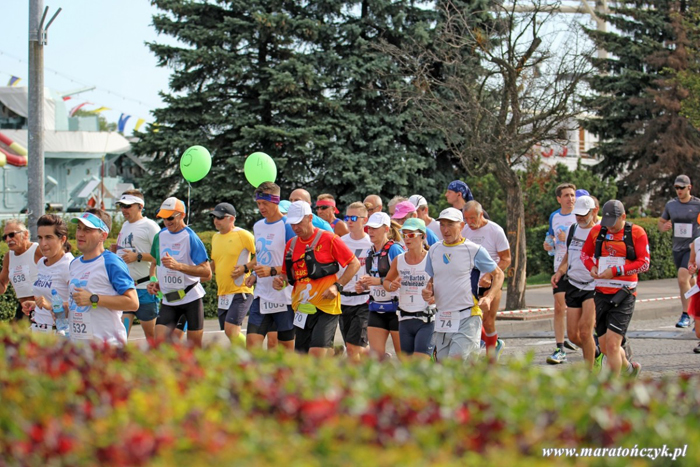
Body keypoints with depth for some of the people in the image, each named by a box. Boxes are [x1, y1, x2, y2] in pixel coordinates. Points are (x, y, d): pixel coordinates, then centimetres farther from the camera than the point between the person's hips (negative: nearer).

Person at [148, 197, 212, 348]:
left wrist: (178, 266, -26)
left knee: (194, 347, 2)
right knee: (160, 342, -12)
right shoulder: (160, 236, 7)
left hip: (191, 297, -5)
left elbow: (207, 273, -15)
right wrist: (153, 280, 5)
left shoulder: (190, 238, -10)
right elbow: (155, 263, 25)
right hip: (169, 300, 5)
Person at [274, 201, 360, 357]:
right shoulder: (291, 244, 11)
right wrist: (281, 281, -1)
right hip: (303, 308, 6)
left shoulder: (328, 239, -6)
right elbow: (288, 274, 22)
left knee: (316, 353, -19)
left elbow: (354, 263, -2)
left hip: (326, 307, -6)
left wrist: (337, 286, -13)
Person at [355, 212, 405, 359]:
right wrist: (363, 286, 3)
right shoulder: (370, 252, 12)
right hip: (376, 308, 7)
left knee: (403, 355, 1)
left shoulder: (394, 249, -12)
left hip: (395, 307, -7)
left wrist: (379, 281, -24)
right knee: (375, 354, 0)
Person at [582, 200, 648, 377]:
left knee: (612, 344, -14)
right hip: (601, 294, 5)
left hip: (623, 296, -5)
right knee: (605, 347, 10)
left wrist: (616, 271, -16)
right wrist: (591, 267, -1)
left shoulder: (637, 233, -3)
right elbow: (585, 253, 21)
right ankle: (629, 368, 38)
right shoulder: (596, 231, 8)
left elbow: (644, 263, -7)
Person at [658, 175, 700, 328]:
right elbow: (661, 222, 18)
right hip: (677, 249, 5)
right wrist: (663, 227, -6)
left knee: (683, 279, -20)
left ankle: (686, 315, -13)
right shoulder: (671, 205, 6)